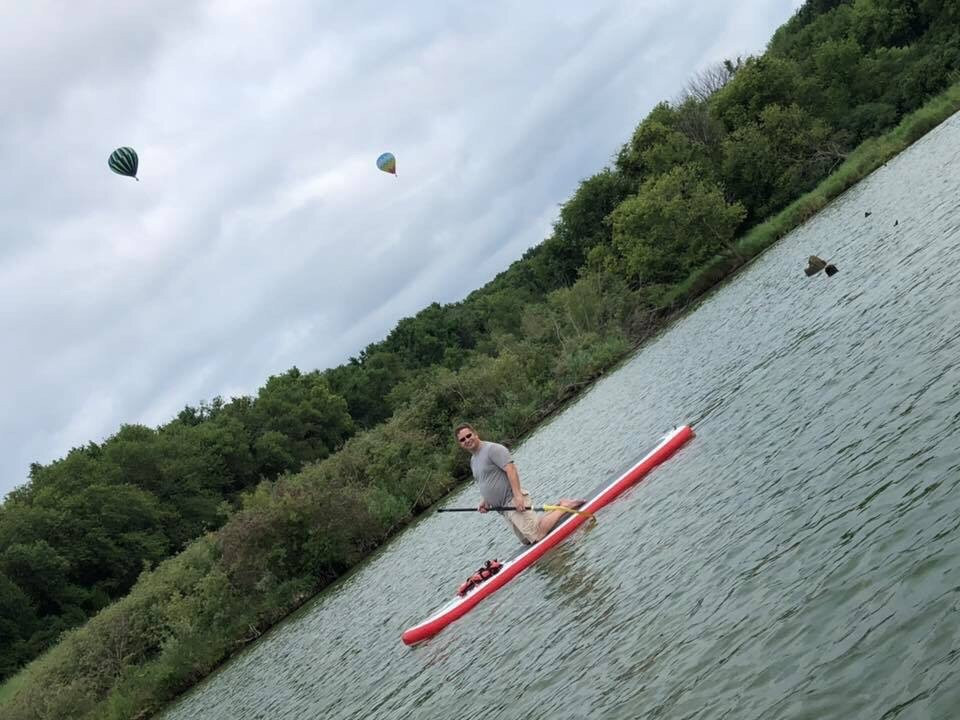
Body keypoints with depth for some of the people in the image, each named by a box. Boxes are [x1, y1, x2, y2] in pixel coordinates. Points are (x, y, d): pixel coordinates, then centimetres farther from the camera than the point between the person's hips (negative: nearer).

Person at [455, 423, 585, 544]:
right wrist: (485, 502, 9)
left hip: (513, 501, -9)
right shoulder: (473, 461, 19)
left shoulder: (492, 449, -10)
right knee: (528, 542, 10)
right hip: (503, 508, 9)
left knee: (539, 535, -18)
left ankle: (564, 506, -2)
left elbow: (511, 469, -20)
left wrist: (518, 495, -28)